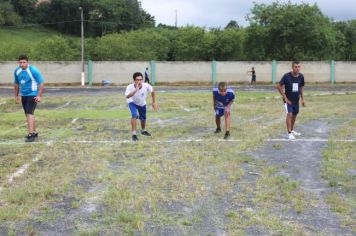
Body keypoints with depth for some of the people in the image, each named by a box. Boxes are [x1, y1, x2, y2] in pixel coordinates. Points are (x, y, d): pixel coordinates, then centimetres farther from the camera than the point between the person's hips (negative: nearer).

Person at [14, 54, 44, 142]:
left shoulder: (33, 70, -16)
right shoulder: (17, 71, 1)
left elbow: (41, 83, -13)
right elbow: (16, 84, 16)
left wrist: (39, 96, -19)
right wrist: (16, 95, 18)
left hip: (33, 95, -7)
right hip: (23, 95, 7)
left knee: (29, 113, -17)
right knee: (28, 114, 14)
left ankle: (31, 134, -19)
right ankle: (34, 132, 28)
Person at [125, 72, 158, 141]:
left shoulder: (146, 86, -32)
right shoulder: (130, 87, -37)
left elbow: (152, 92, -10)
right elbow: (127, 96, -55)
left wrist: (154, 102, -9)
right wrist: (136, 90, -64)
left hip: (142, 103, 3)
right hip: (132, 102, -3)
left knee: (143, 118, 14)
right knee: (134, 115, -28)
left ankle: (143, 131, 46)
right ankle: (134, 134, -18)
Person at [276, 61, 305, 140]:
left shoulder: (301, 76, -5)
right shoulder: (287, 76, -19)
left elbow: (301, 88, 9)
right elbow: (278, 86, -15)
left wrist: (302, 99, 7)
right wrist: (285, 97, -15)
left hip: (296, 99, 5)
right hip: (288, 99, -5)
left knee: (295, 114, 15)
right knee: (289, 114, -15)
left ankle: (292, 130, 33)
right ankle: (289, 133, -10)